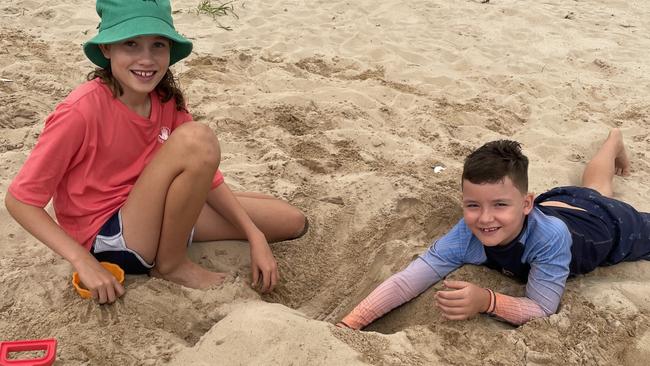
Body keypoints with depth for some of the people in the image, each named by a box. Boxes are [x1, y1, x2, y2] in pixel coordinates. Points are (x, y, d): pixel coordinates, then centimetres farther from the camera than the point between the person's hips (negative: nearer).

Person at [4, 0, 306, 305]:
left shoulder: (166, 99, -4)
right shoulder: (83, 110, -24)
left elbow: (206, 175, 2)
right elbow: (20, 199, -18)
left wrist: (255, 237, -7)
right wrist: (85, 262, -27)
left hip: (153, 213, 7)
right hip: (109, 240, -7)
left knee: (292, 222, 5)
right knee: (197, 139, -31)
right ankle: (171, 263, -10)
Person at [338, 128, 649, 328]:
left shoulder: (550, 236, -50)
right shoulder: (466, 236, -40)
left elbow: (543, 310, -45)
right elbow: (405, 281, -43)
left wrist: (487, 301, -64)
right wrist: (348, 325, -55)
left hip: (609, 221, -4)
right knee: (592, 189, 37)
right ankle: (614, 140, 65)